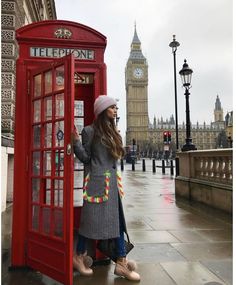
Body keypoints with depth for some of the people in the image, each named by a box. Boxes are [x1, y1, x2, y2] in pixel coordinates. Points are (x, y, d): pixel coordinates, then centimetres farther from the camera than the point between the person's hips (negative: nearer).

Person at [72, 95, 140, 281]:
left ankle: (121, 262, 15)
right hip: (97, 181, -7)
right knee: (92, 217, 3)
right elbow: (85, 157, -7)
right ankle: (79, 256, 26)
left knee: (118, 219, 6)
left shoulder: (113, 131, 15)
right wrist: (76, 142, -18)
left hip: (112, 181, 7)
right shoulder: (90, 130, -5)